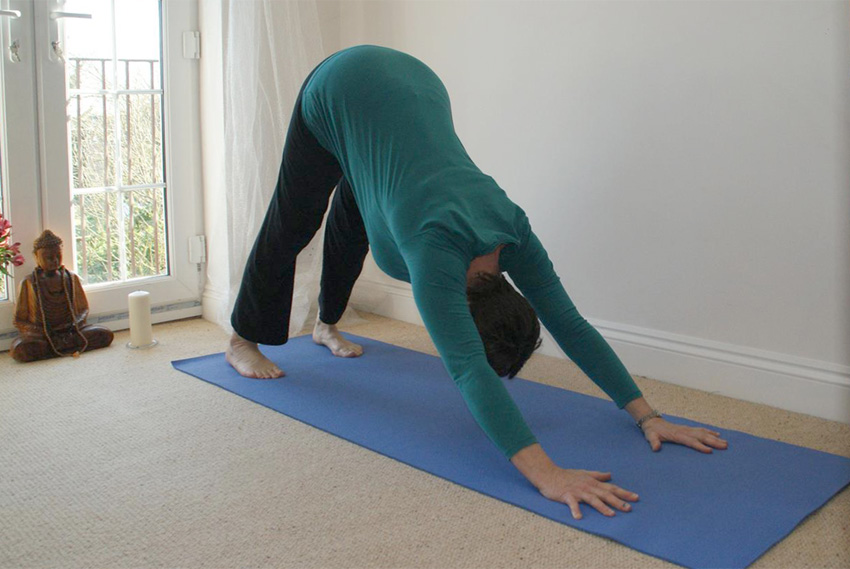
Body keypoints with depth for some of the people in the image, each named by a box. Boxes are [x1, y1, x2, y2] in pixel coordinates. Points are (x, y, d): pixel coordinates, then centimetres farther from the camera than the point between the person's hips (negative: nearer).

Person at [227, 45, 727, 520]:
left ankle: (326, 324, 49)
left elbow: (571, 325, -21)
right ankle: (244, 340, 34)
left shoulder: (513, 234, -24)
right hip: (336, 93, -4)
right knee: (292, 226, 12)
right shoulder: (437, 250, -39)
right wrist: (545, 473, -57)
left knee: (350, 226, 24)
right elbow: (468, 368, -49)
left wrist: (647, 415, -24)